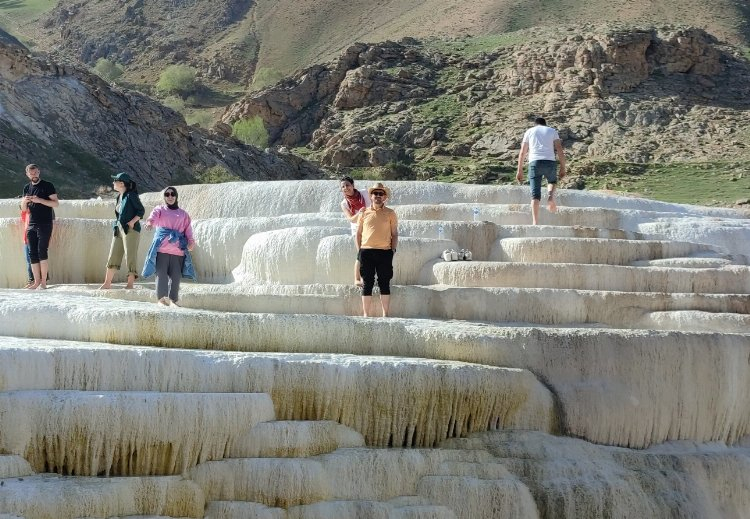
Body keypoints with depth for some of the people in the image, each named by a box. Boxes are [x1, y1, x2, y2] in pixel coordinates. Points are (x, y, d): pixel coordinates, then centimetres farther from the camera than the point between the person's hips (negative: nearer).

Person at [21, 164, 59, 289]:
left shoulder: (47, 186, -1)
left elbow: (56, 203, -7)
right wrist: (24, 201, -6)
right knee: (32, 254, 2)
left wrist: (40, 200, -18)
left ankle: (43, 281, -8)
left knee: (42, 252, -11)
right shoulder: (27, 188, 15)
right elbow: (24, 209, 18)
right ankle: (36, 281, 5)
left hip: (45, 224, -6)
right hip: (31, 225, 6)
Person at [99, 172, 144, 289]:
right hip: (118, 230, 8)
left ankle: (130, 284, 0)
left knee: (130, 257, -5)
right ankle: (107, 283, 14)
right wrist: (116, 225, 12)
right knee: (113, 256, 8)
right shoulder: (119, 196, 15)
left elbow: (141, 210, -8)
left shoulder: (131, 195, -8)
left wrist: (132, 221, -19)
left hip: (130, 230, -8)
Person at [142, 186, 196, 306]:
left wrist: (191, 241, -7)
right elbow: (154, 216, -9)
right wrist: (150, 222, -34)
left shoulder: (183, 214, 23)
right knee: (161, 274, -11)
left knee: (176, 275, -5)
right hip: (162, 247, -2)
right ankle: (161, 298, -12)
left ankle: (172, 299, 1)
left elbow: (188, 228, 12)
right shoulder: (159, 210, 15)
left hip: (178, 249, 2)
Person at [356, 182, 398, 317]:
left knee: (384, 283, 1)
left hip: (384, 252, -1)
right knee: (367, 284, 1)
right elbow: (359, 233, 13)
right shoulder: (364, 213, 10)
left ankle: (385, 314, 6)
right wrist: (359, 250, 6)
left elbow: (394, 233, 9)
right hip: (366, 251, 1)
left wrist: (393, 250, 0)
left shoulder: (390, 213, 8)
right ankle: (366, 314, 5)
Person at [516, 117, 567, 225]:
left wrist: (520, 170, 17)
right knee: (552, 181, 30)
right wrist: (563, 168, 7)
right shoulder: (552, 131, 19)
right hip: (550, 162, 0)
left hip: (535, 163, 0)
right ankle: (550, 196, -2)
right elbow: (560, 150, 7)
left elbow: (522, 152, 15)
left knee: (535, 194, -1)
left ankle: (535, 222, -12)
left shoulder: (529, 131, 20)